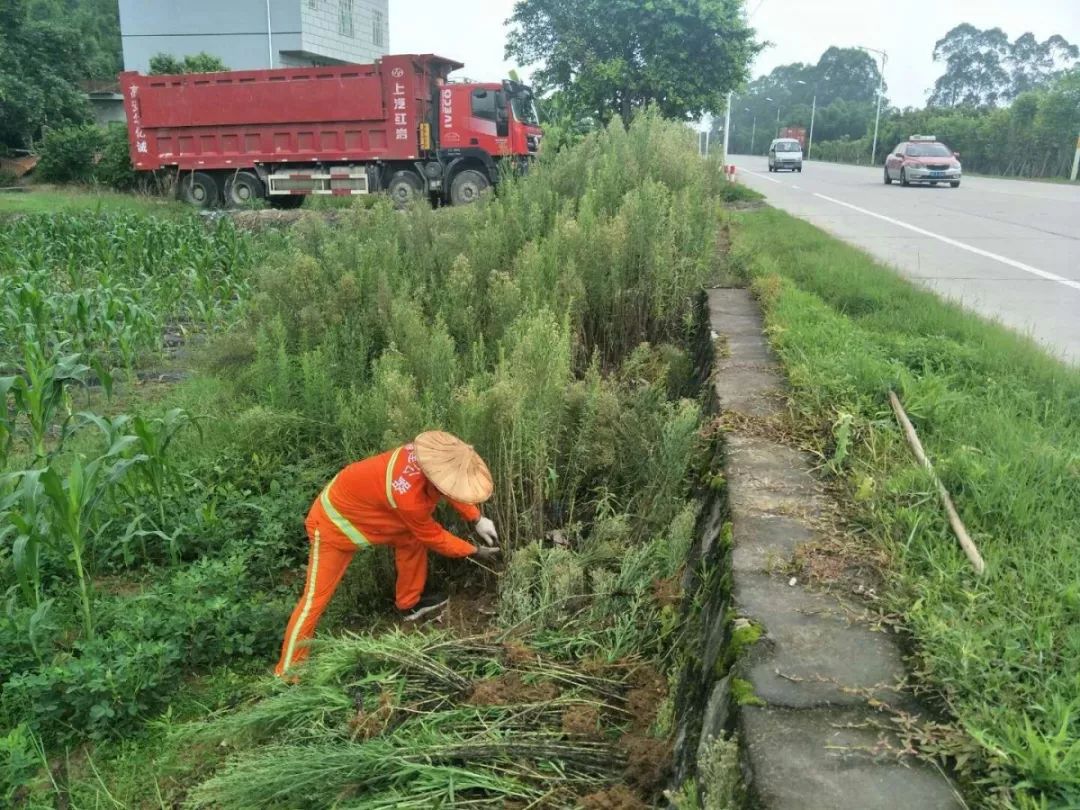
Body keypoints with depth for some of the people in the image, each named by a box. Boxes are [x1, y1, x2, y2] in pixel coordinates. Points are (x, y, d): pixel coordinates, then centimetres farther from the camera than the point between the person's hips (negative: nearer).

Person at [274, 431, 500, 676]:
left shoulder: (431, 457, -21)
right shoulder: (409, 497, -41)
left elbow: (455, 487, 4)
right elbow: (433, 538, -21)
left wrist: (477, 519, 0)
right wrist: (474, 551, -8)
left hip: (359, 505, 8)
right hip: (334, 522, -8)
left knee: (412, 538, 10)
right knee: (316, 596, -2)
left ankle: (409, 604, 30)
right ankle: (288, 672, 12)